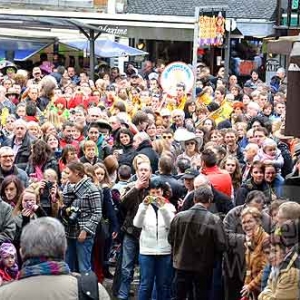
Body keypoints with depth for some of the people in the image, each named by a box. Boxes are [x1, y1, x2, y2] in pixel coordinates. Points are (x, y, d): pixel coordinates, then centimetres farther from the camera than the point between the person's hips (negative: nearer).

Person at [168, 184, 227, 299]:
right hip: (204, 268, -2)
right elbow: (221, 246, -16)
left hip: (182, 265, 2)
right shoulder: (214, 220, -17)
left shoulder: (179, 217, -10)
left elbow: (171, 239, 0)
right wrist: (209, 250, 5)